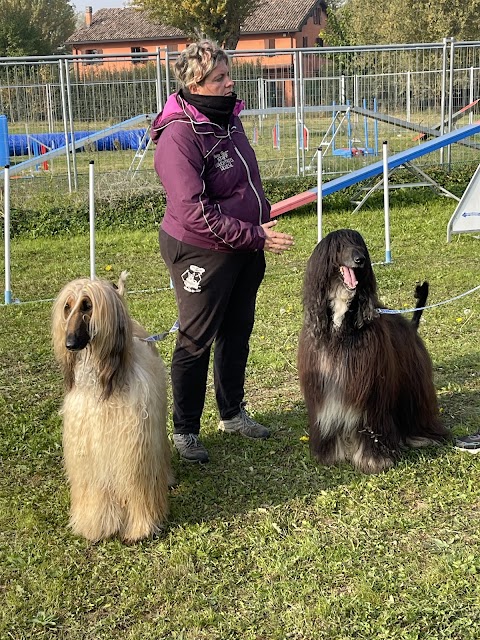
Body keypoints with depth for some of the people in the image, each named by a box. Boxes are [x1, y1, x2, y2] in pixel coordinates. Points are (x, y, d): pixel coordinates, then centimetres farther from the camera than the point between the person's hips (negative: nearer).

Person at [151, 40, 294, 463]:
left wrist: (261, 230, 17)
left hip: (245, 249, 8)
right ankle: (185, 431, 17)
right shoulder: (179, 136, -22)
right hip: (201, 253, -8)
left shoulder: (228, 119, 6)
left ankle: (233, 413, 35)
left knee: (237, 333, 18)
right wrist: (254, 236, -26)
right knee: (196, 343, 2)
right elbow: (195, 211, -28)